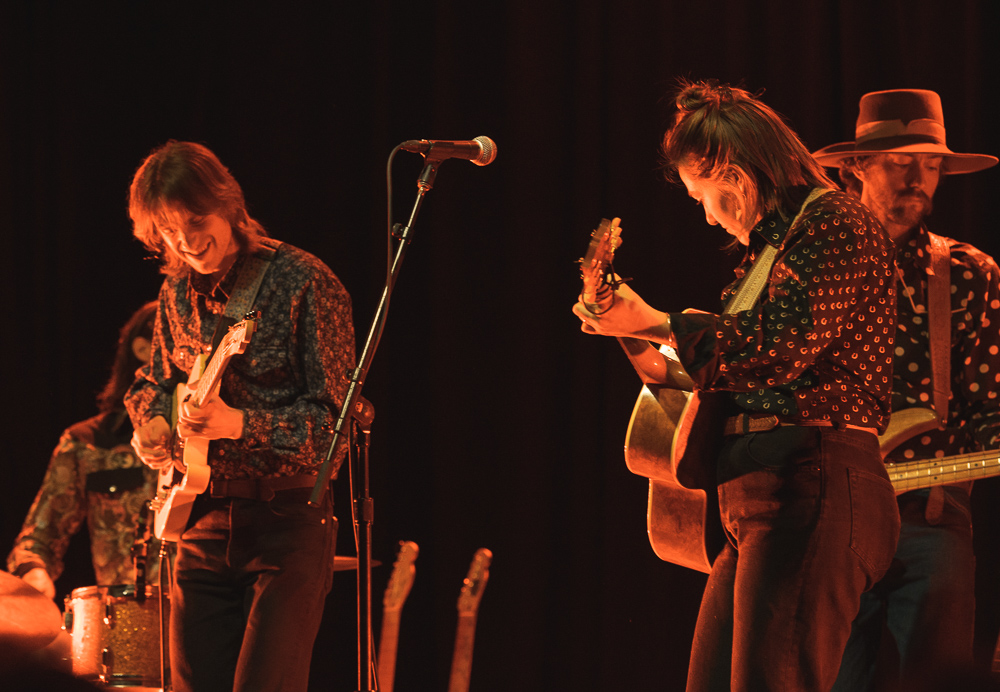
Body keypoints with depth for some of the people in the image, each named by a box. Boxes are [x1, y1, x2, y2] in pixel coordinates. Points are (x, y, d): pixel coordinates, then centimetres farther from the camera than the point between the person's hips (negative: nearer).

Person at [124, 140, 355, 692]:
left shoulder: (305, 284, -11)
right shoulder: (177, 293, 9)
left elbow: (334, 418, -15)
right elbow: (155, 378, 27)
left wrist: (240, 424, -29)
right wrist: (150, 421, 4)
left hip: (288, 519, -6)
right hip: (203, 519, 6)